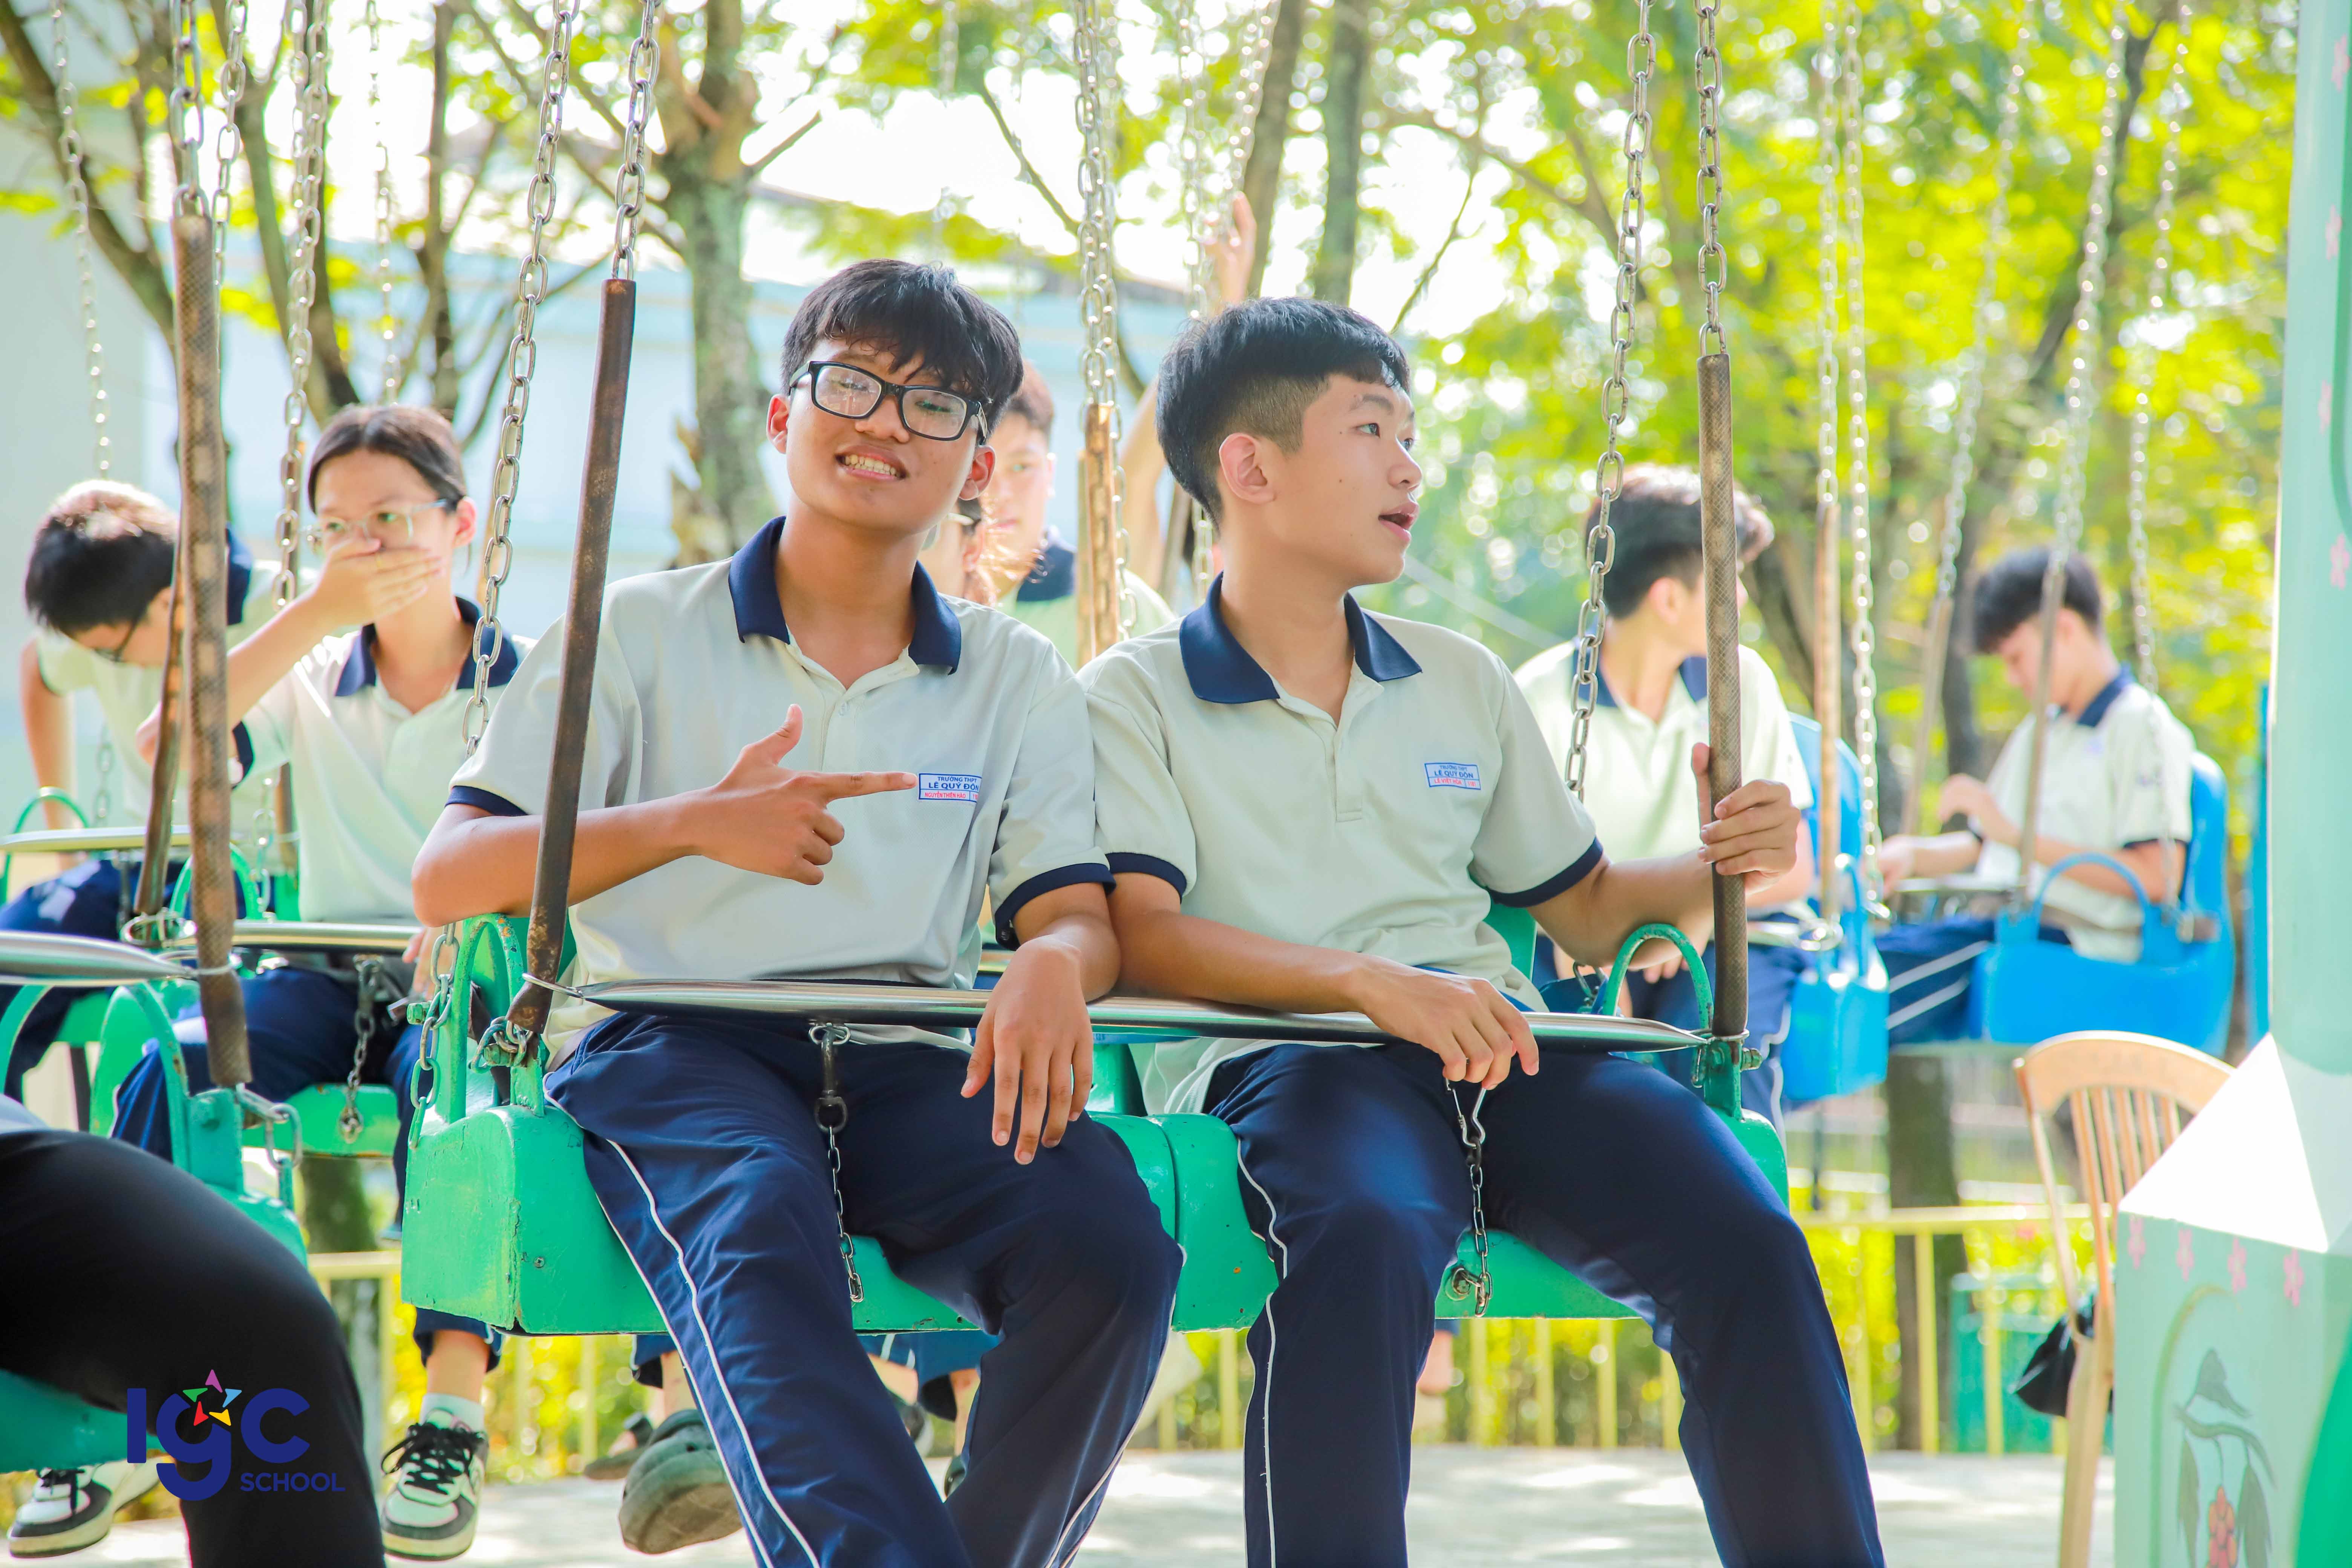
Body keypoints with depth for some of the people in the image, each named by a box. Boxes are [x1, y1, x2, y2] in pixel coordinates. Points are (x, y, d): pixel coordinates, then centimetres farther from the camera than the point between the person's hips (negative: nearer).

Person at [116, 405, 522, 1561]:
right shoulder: (313, 680, 12)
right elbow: (165, 750, -6)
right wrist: (316, 612, -11)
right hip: (327, 980, 3)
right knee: (170, 1067, -28)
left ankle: (455, 1416, -40)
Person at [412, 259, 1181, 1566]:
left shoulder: (1017, 680, 21)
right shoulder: (645, 634, 13)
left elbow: (1077, 912, 10)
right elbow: (447, 880, 6)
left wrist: (1055, 965, -17)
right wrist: (691, 824, -9)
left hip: (903, 1065, 3)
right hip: (670, 1042, -2)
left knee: (1110, 1237, -30)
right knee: (759, 1229, -39)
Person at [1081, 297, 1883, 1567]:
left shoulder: (1461, 683, 27)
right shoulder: (1133, 698, 10)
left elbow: (1583, 911, 31)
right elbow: (1145, 941, -5)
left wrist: (1716, 874, 9)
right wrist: (1369, 982, -21)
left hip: (1502, 1055, 5)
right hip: (1277, 1065, -4)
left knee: (1745, 1245, -24)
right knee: (1365, 1241, -40)